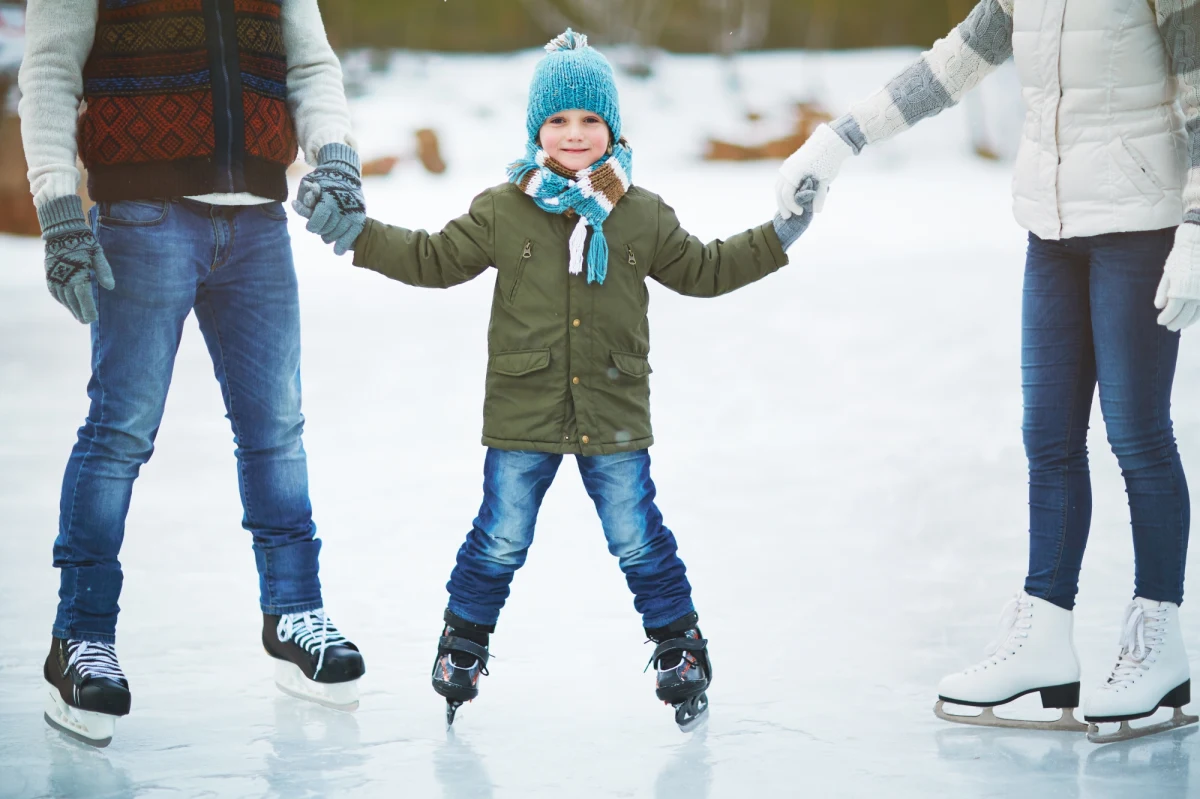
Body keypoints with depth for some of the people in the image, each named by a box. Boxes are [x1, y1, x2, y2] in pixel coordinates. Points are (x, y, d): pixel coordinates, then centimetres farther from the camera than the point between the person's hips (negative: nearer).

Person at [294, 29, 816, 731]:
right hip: (522, 416, 0)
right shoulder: (501, 212, 0)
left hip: (615, 416, 0)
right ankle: (463, 642, 24)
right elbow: (434, 260, 6)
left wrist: (777, 240, 6)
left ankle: (679, 646, 21)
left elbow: (702, 270, 13)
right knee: (500, 541, 4)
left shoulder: (643, 216, 3)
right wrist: (352, 230, 0)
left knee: (639, 541, 4)